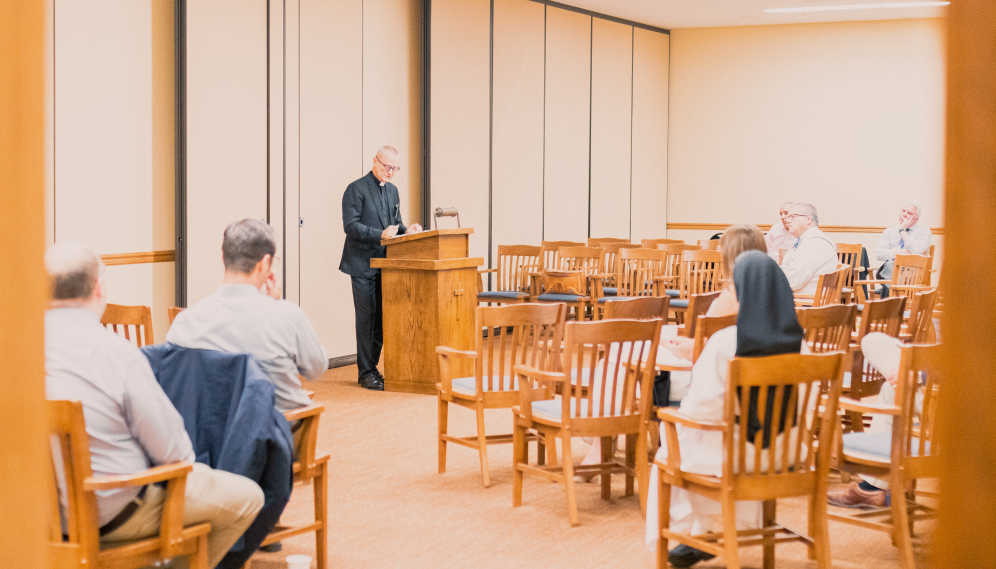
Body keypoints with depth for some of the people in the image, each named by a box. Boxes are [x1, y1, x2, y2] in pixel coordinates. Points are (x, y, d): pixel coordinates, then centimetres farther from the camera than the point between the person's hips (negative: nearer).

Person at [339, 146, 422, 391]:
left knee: (382, 316, 8)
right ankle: (366, 372, 1)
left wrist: (405, 230, -1)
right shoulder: (356, 189, -8)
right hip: (363, 263, -7)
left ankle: (371, 366, 17)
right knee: (366, 316, -6)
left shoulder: (392, 190, 16)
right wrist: (380, 234, -26)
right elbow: (350, 225, -15)